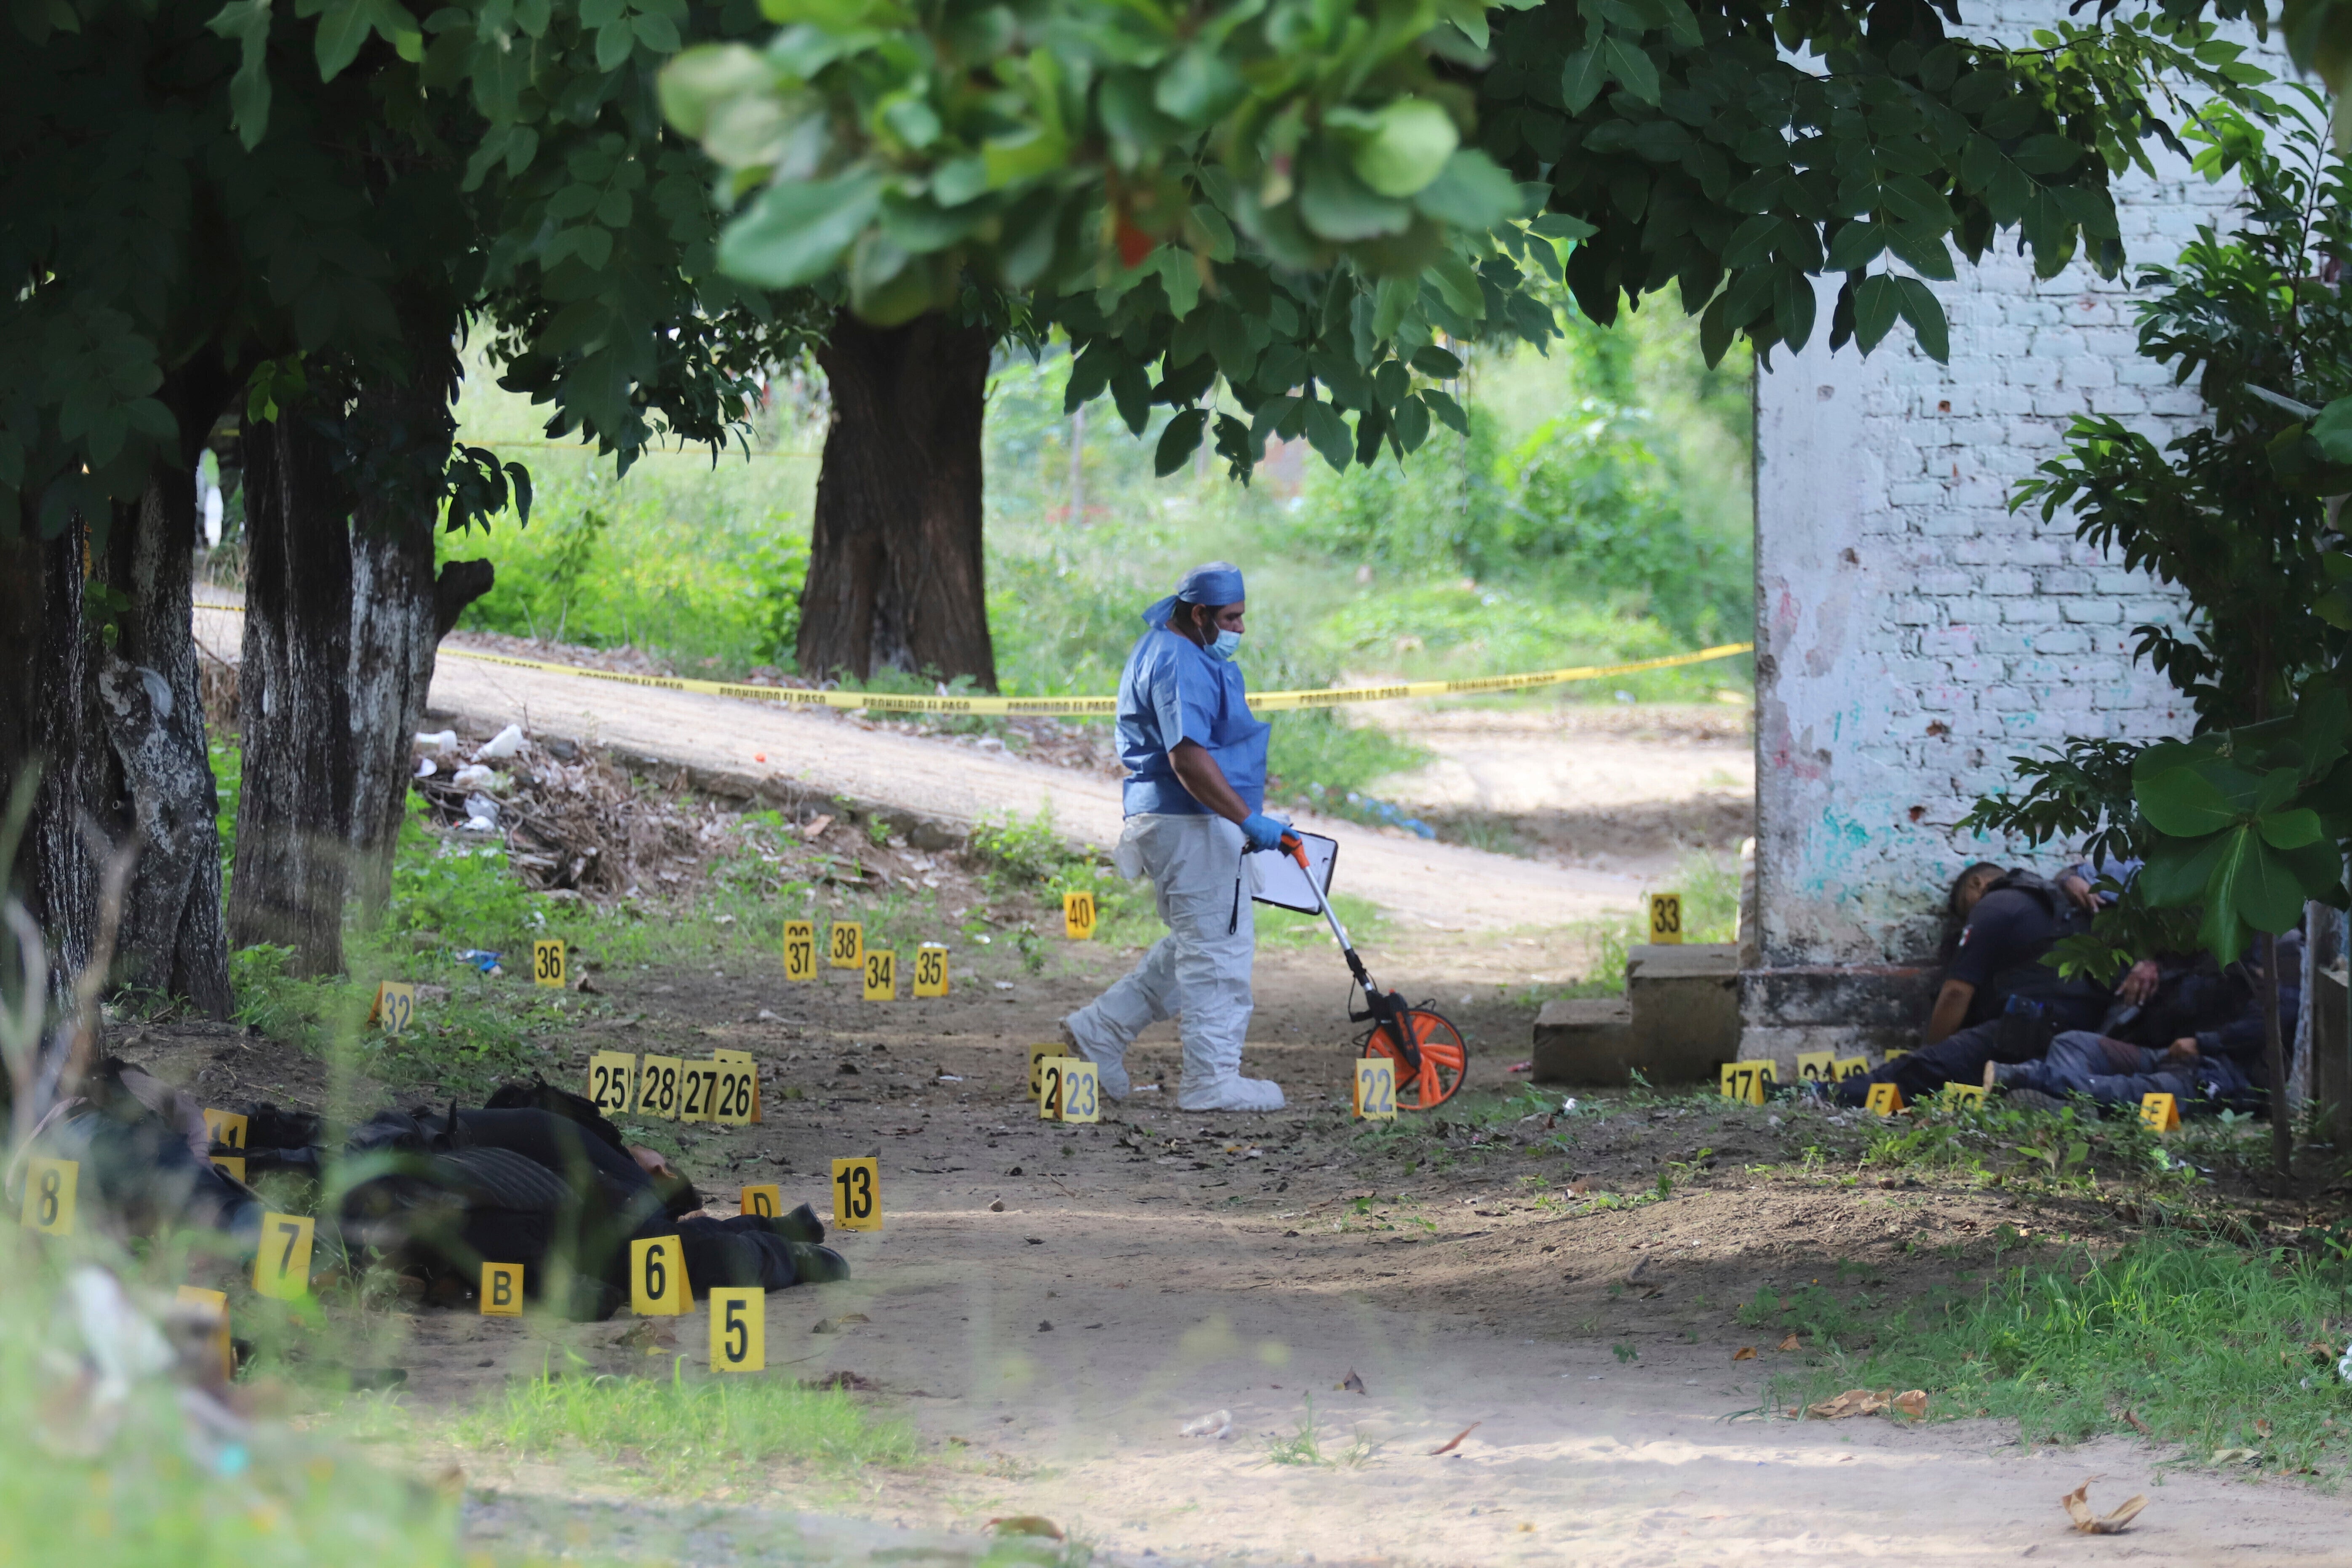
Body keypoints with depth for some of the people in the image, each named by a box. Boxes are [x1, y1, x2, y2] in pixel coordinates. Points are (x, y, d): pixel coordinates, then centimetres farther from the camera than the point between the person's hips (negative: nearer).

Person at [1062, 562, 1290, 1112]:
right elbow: (1188, 761, -28)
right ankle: (1213, 1080, 0)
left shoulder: (1165, 646, 16)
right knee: (1217, 952, -5)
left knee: (1197, 944, 20)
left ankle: (1104, 1027, 21)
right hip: (1190, 825, -11)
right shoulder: (1180, 665, -19)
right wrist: (1249, 821, -30)